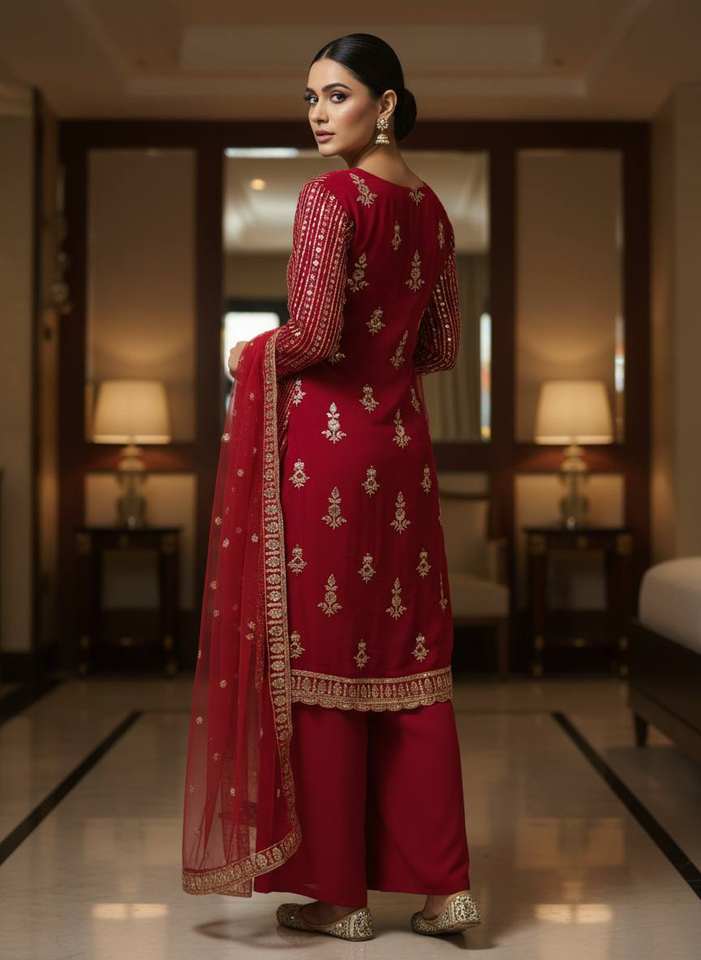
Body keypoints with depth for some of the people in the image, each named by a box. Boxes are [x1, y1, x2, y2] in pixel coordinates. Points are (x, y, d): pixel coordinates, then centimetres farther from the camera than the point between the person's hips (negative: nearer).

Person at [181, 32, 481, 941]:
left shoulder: (330, 196, -11)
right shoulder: (430, 207, 11)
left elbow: (314, 334, -19)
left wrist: (251, 356, -1)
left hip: (325, 438, -7)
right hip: (401, 441, 7)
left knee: (320, 658, 2)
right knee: (409, 656, 10)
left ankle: (339, 892, 10)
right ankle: (444, 883, 13)